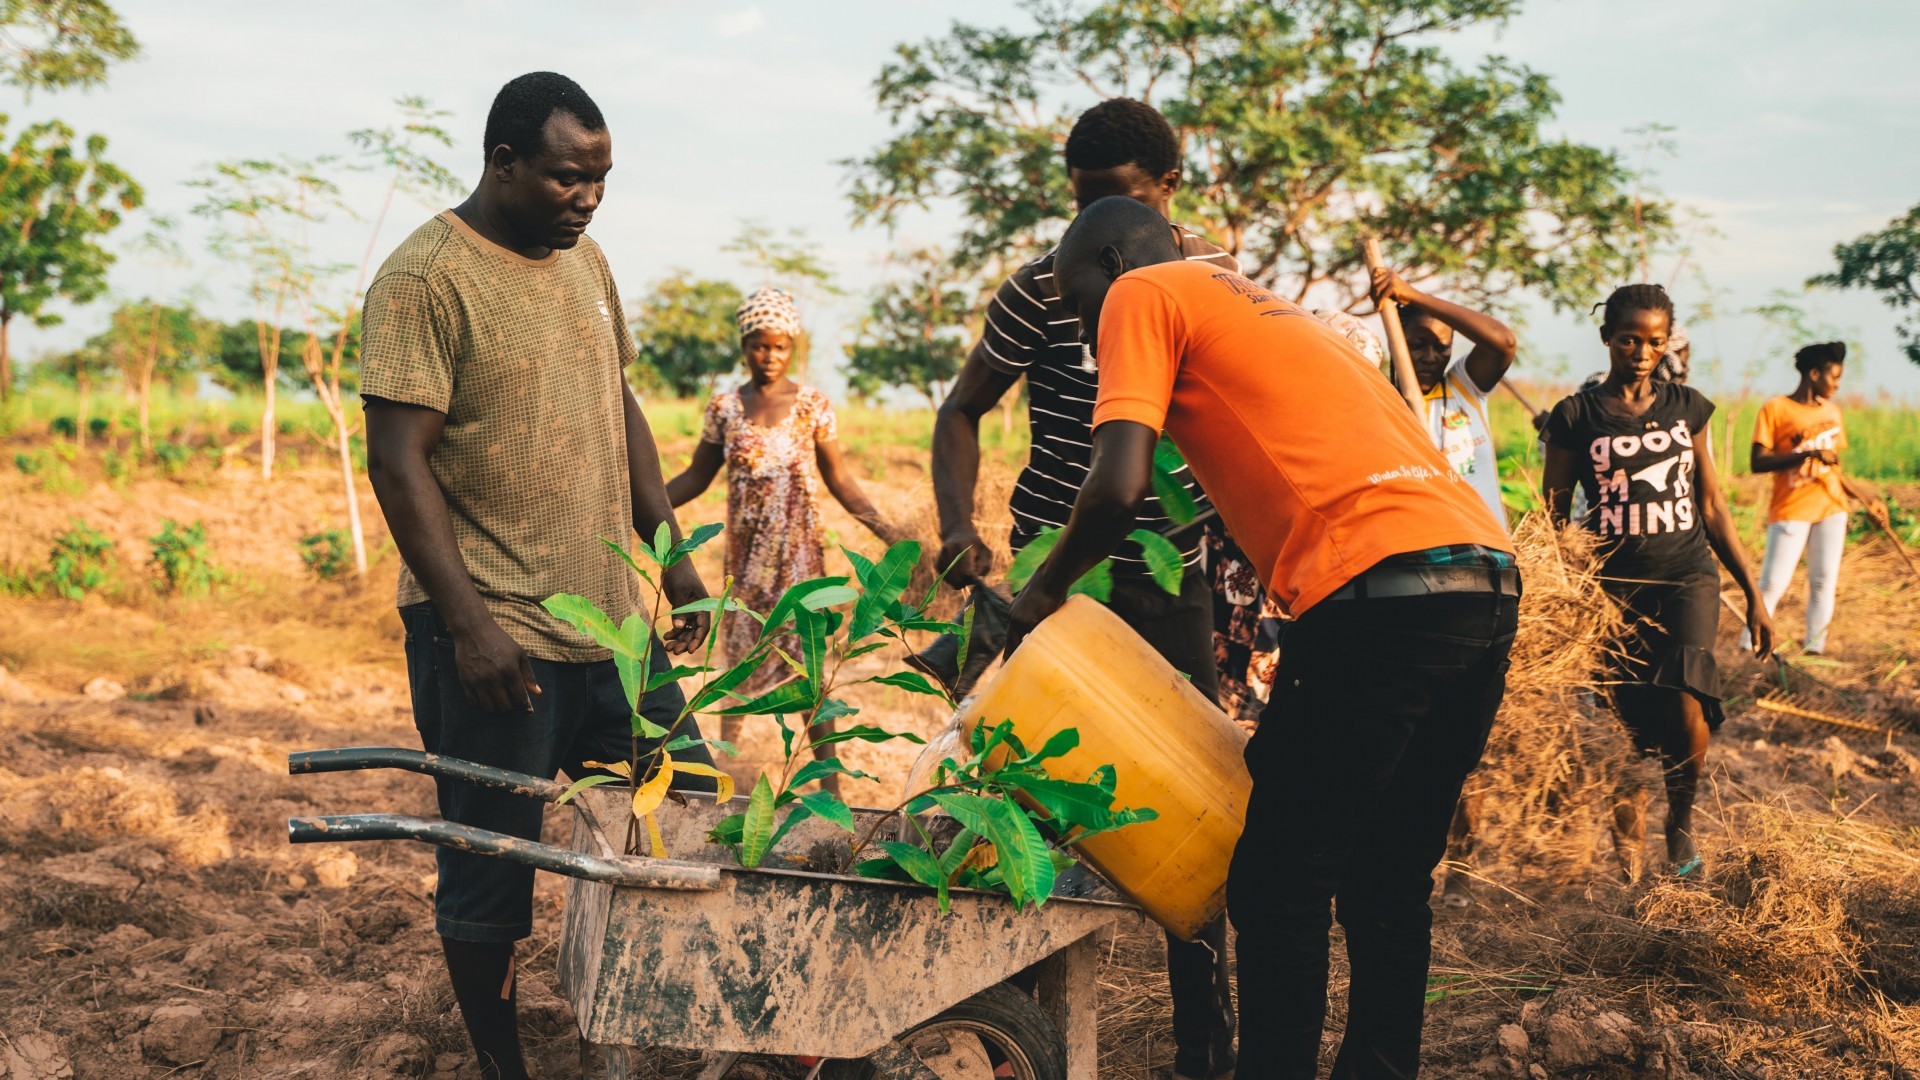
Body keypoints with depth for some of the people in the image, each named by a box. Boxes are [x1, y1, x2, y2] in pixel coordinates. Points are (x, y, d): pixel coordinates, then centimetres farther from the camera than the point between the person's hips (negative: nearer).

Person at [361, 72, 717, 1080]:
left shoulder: (583, 259, 12)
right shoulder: (424, 276, -11)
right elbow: (399, 460, -15)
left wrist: (671, 553, 15)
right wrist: (466, 623, -19)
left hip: (611, 620, 8)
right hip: (494, 637, -7)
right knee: (489, 876, 4)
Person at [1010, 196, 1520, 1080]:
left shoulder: (1142, 293, 7)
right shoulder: (1258, 306, 31)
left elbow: (1119, 486, -7)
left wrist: (1045, 589, 8)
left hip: (1380, 592, -9)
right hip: (1486, 584, 9)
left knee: (1278, 887, 3)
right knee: (1388, 883, 18)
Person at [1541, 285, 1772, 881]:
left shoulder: (1687, 408, 8)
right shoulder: (1576, 417, 0)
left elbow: (1712, 507, 13)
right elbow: (1553, 518, 4)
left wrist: (1753, 593, 12)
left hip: (1687, 575, 1)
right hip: (1615, 585, -1)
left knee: (1686, 710, -18)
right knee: (1629, 727, -2)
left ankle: (1682, 820, 9)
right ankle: (1629, 844, 19)